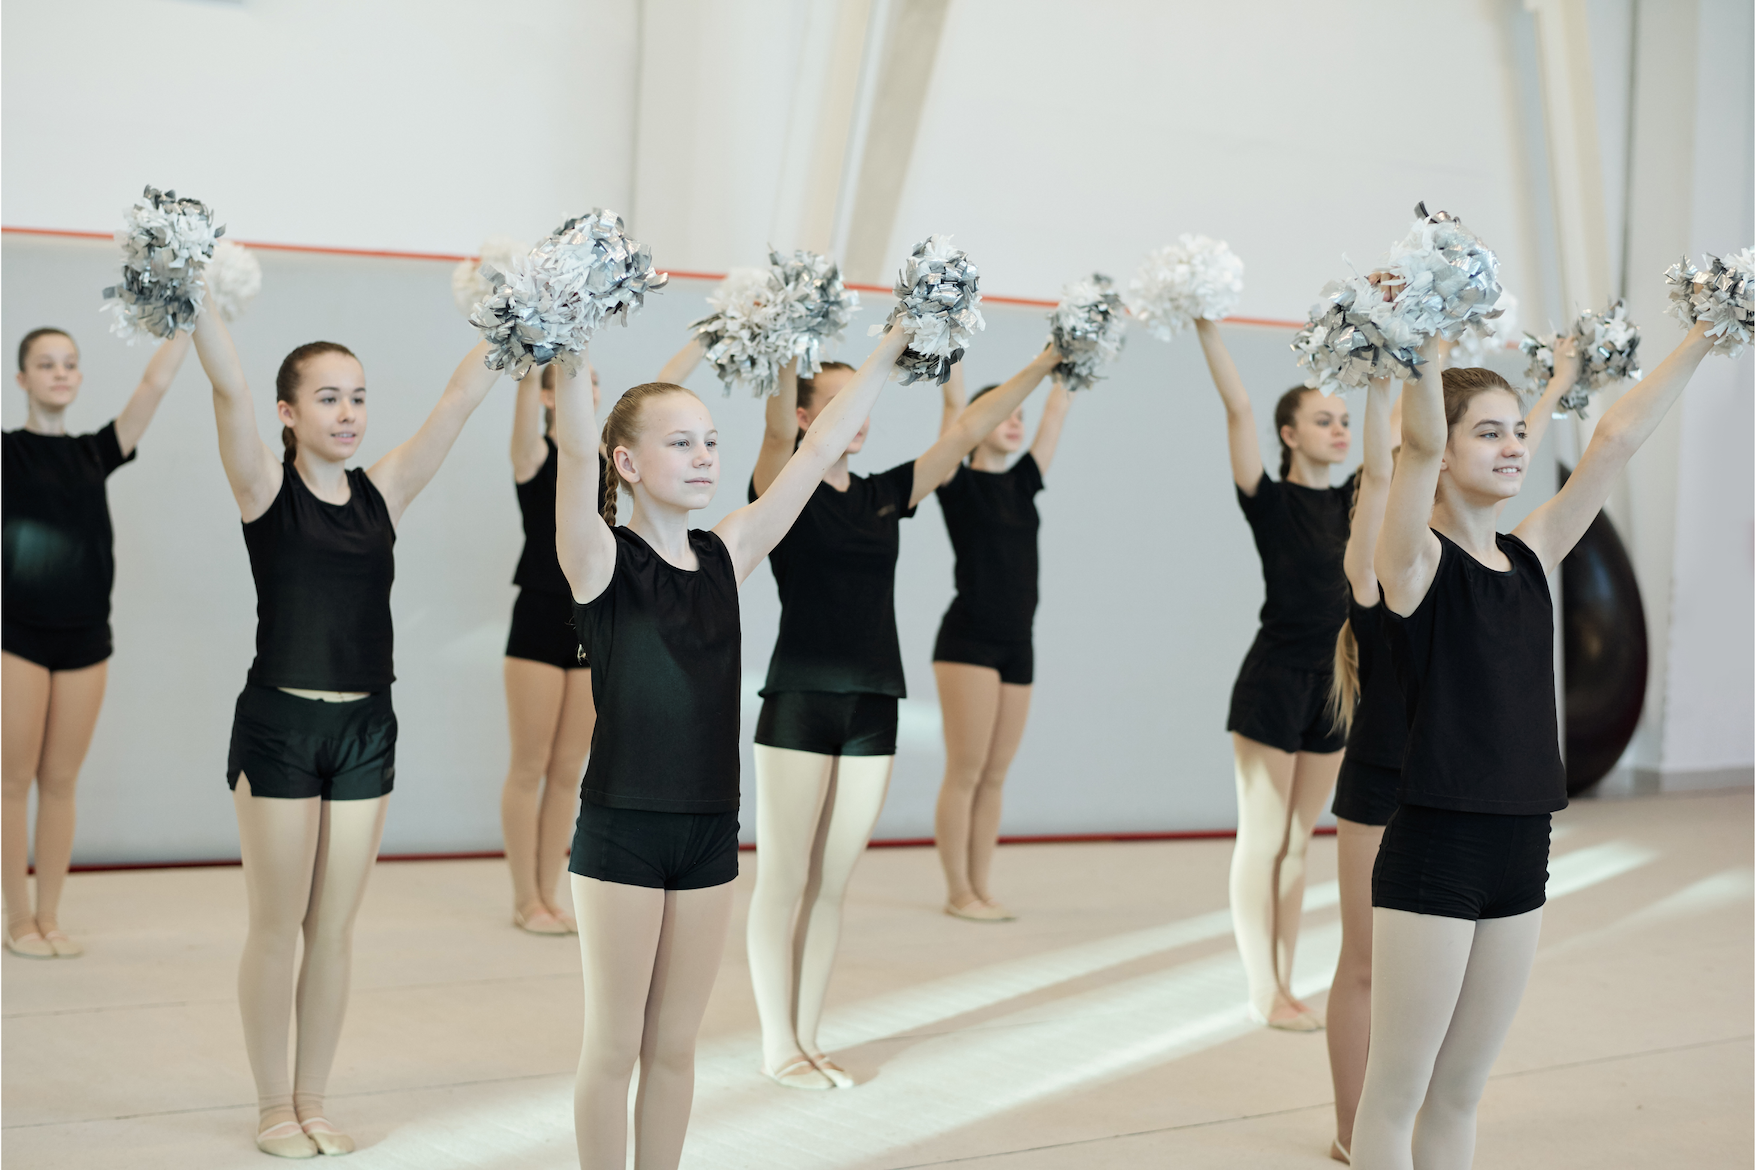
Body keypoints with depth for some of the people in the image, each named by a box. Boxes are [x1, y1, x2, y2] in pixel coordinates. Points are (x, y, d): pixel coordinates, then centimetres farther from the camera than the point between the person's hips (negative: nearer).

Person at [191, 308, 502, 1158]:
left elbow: (461, 398, 3)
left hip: (365, 729, 4)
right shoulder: (266, 489, -5)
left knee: (335, 928, 10)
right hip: (279, 725, -4)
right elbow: (228, 386, -18)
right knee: (278, 926, 4)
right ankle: (273, 1107, 17)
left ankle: (313, 1102, 22)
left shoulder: (383, 491, 6)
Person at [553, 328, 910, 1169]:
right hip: (622, 832, -5)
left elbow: (818, 448, 6)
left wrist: (892, 345, 6)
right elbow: (576, 451, -25)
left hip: (710, 830, 5)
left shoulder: (727, 554, 6)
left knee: (674, 1045, 13)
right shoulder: (602, 558, -8)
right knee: (614, 1046, 5)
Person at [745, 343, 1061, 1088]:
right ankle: (778, 1046, 10)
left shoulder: (884, 495, 12)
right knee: (783, 881, 1)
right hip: (799, 704, -5)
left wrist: (1044, 366, 6)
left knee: (831, 885, 10)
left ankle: (808, 1041, 18)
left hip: (872, 708, 6)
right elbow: (776, 426, -23)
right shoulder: (782, 490, -3)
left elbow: (968, 430, 10)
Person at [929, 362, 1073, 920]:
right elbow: (953, 402, -10)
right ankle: (958, 892, 3)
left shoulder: (1022, 483, 12)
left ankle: (981, 889, 14)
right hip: (967, 641, -6)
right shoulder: (958, 483, -4)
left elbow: (1059, 408, 13)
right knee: (965, 772, -4)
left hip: (1018, 647, 6)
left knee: (994, 776, 9)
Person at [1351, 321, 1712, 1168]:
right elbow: (1421, 442, -26)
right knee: (1395, 1094, 2)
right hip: (1433, 851, -6)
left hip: (1520, 849, 6)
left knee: (1459, 1094, 15)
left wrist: (1707, 333, 6)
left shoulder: (1533, 554, 9)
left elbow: (1618, 436, 7)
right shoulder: (1416, 558, -8)